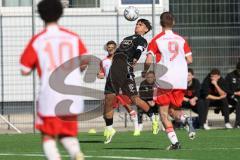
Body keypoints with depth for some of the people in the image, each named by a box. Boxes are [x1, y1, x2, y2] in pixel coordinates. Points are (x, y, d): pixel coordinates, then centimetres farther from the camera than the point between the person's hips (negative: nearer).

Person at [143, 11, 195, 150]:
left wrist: (145, 71, 8)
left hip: (165, 81, -4)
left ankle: (175, 142, -11)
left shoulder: (156, 40, -3)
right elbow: (189, 59, 5)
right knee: (173, 110, 19)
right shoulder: (181, 40, 8)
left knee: (164, 114, 5)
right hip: (181, 81, 4)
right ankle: (186, 120, -15)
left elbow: (149, 60, -11)